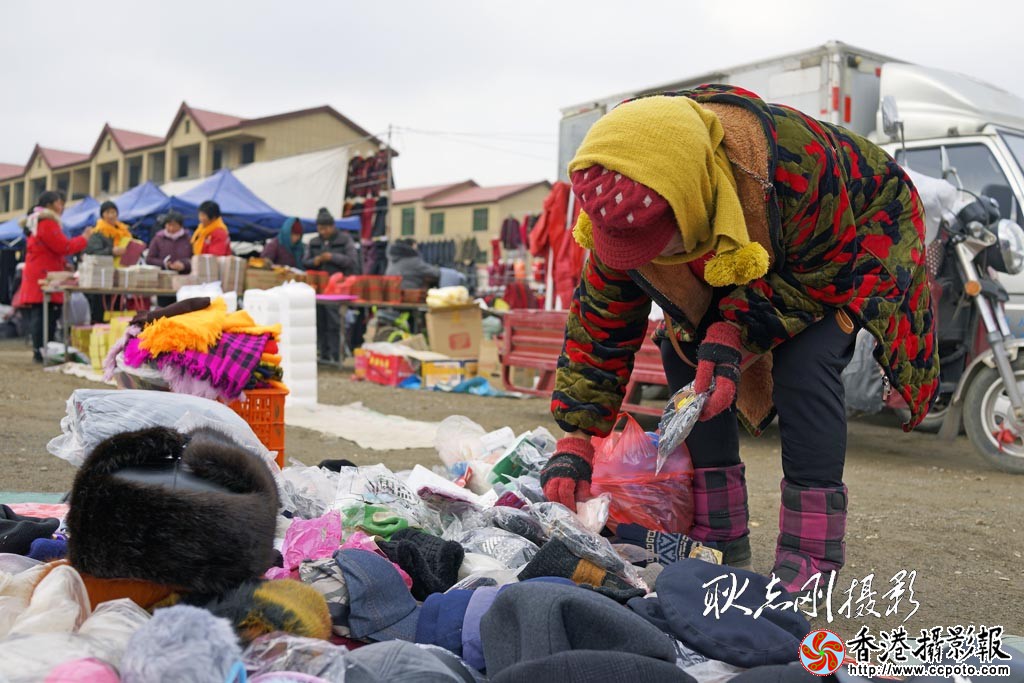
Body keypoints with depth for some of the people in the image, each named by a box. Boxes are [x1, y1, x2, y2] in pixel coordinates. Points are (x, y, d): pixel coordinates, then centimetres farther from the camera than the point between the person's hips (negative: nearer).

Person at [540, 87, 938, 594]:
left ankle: (811, 555, -17)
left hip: (852, 242, -5)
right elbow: (601, 317, -18)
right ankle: (720, 544, 0)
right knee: (684, 354, -10)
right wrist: (574, 442, -22)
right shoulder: (626, 208, -27)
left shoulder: (796, 162, -44)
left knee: (803, 364, -27)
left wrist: (733, 335, -41)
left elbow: (822, 274, -29)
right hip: (747, 261, 5)